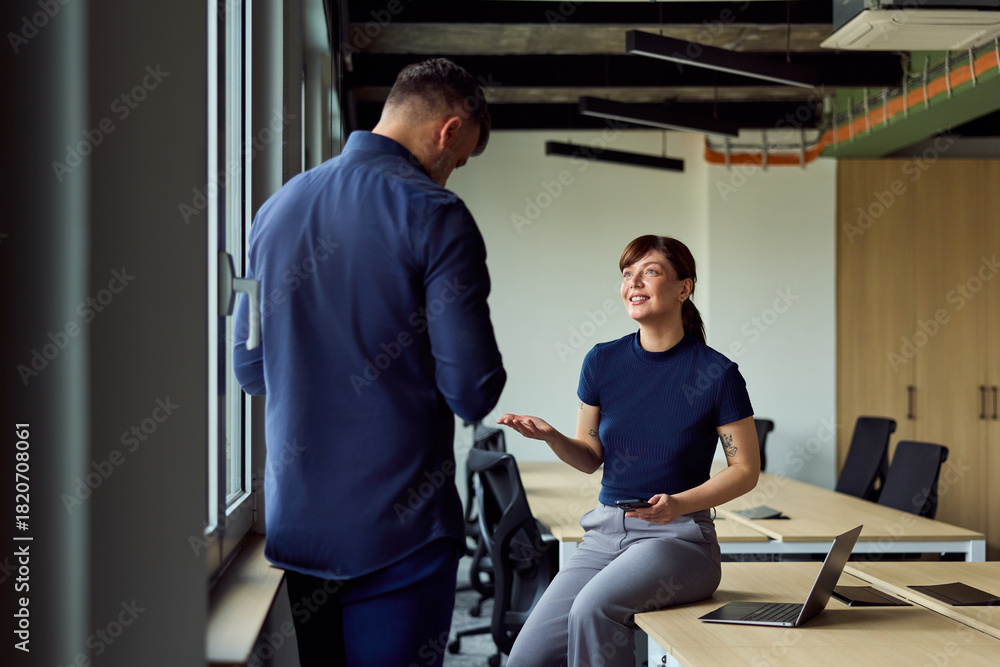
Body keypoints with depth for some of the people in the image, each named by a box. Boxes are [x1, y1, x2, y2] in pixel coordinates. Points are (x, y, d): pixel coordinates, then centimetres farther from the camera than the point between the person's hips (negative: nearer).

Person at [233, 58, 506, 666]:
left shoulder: (275, 210, 7)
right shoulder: (435, 216, -13)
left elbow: (249, 370, 14)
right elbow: (473, 392, -15)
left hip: (292, 523, 6)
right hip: (399, 529, -6)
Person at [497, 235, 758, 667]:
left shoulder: (716, 373, -8)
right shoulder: (602, 362, 4)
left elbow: (745, 470, -2)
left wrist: (679, 504, -18)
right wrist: (550, 436, -9)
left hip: (677, 537, -4)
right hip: (605, 533, 4)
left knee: (594, 608, -32)